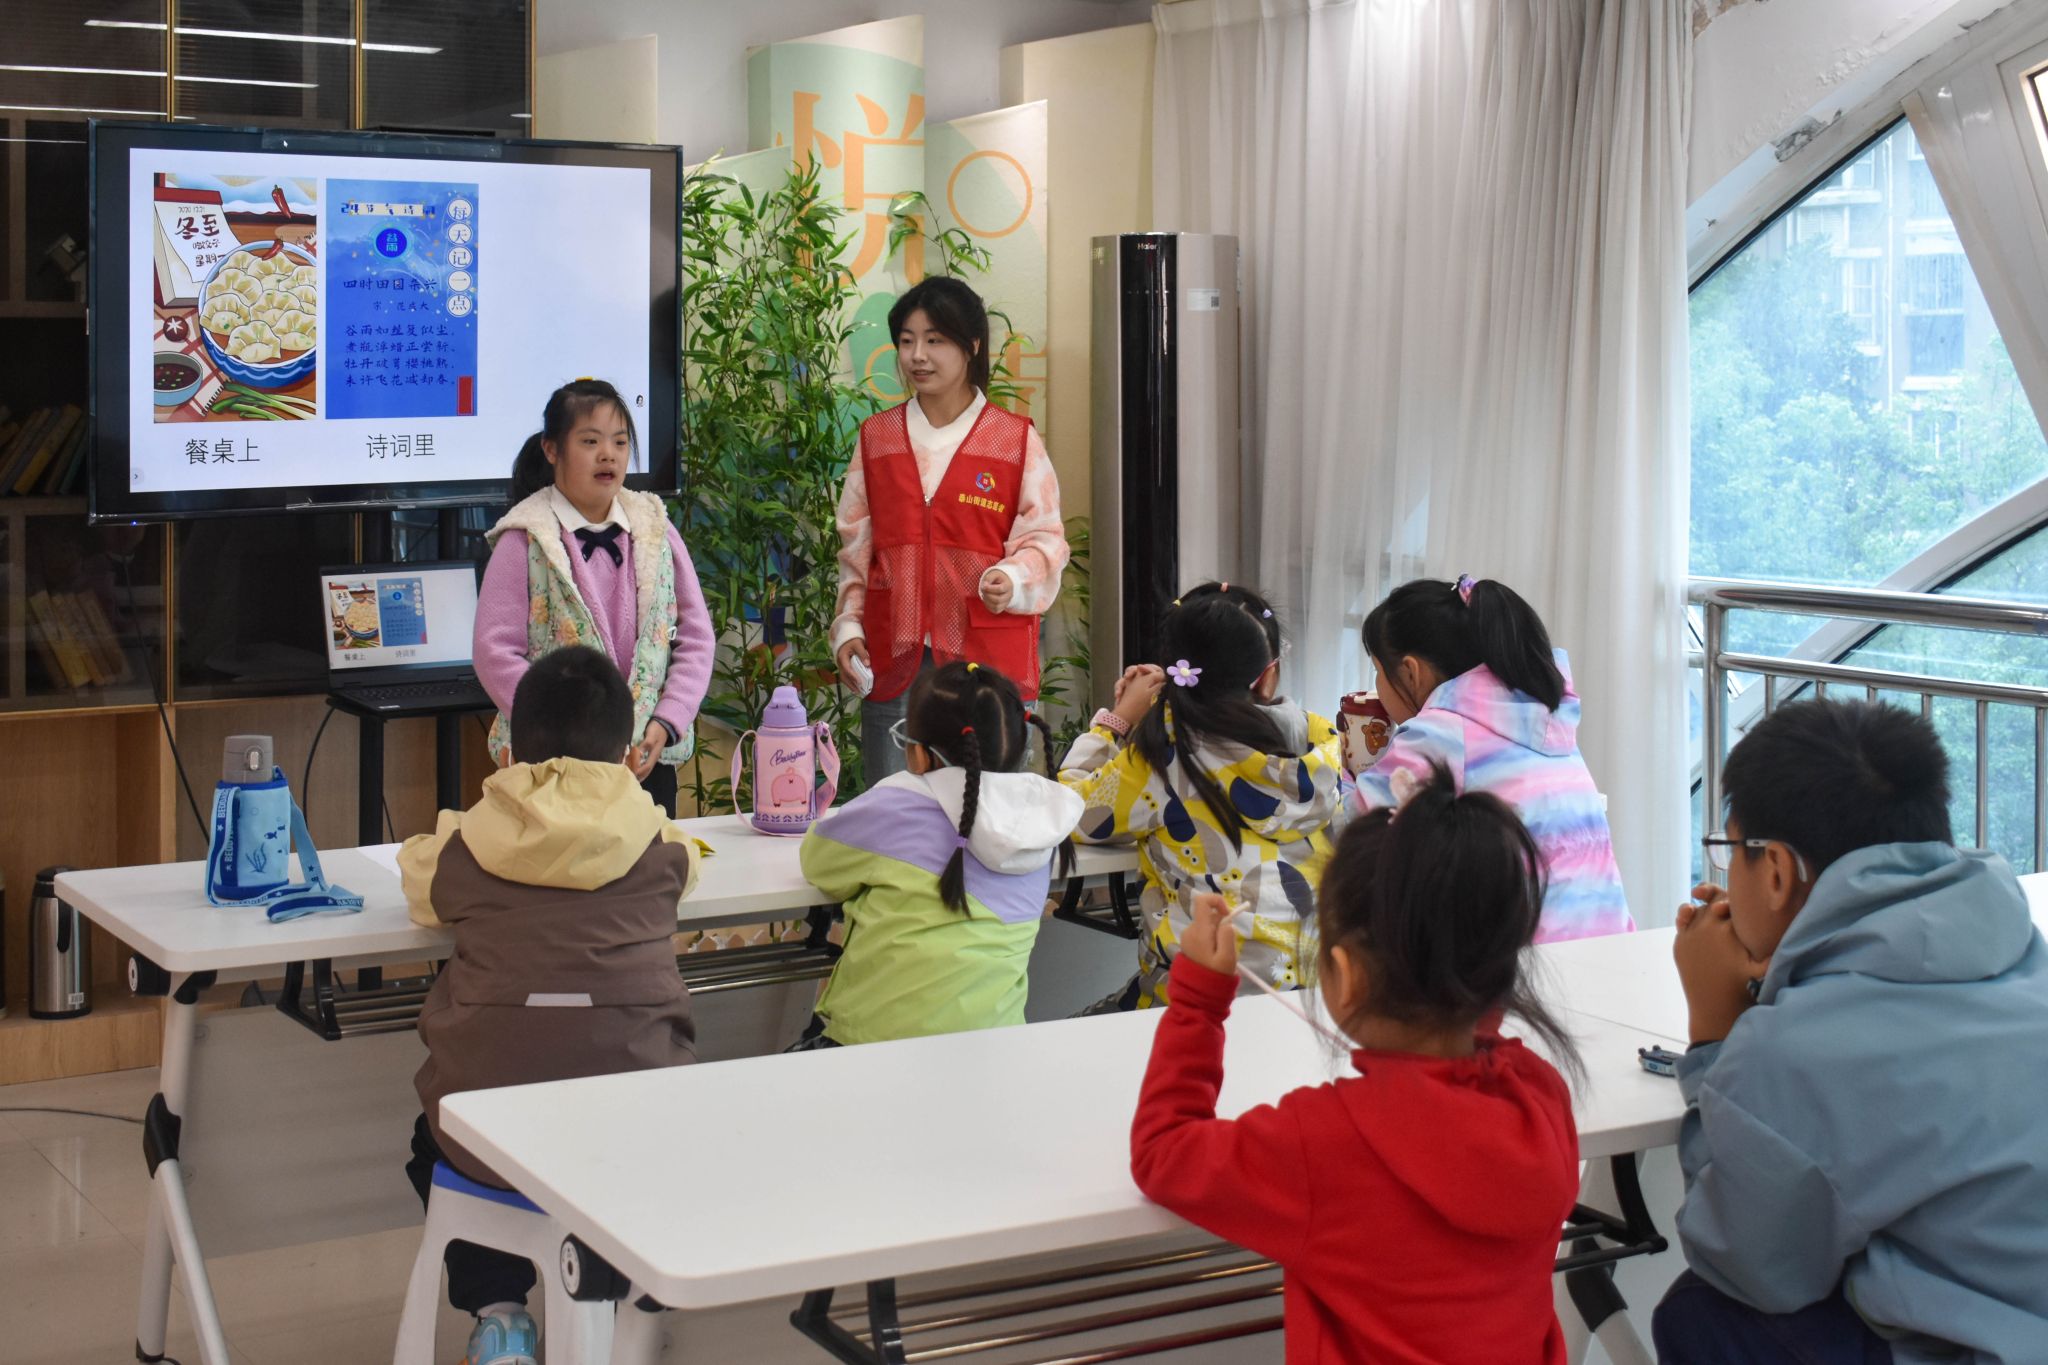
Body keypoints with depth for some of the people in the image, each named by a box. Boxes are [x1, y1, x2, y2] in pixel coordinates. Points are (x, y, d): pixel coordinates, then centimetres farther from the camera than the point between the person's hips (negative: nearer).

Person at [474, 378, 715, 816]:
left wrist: (665, 724, -7)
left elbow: (696, 636, 8)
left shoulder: (654, 528, 8)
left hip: (649, 759, 3)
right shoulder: (525, 540, -3)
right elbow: (496, 655, -9)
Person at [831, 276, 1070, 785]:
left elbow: (1043, 537, 3)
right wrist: (848, 628, 5)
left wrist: (1014, 579, -17)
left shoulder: (1016, 439, 2)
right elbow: (856, 548, 15)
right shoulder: (877, 437, 12)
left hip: (987, 662, -3)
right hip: (893, 662, 3)